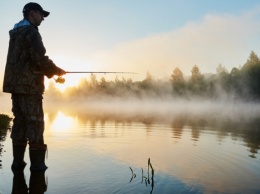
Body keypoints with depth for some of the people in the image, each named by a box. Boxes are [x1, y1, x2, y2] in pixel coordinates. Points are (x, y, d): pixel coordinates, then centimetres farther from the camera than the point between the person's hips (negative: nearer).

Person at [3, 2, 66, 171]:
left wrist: (50, 72, 15)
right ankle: (37, 163, -2)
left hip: (16, 84, 9)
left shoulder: (16, 33, 19)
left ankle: (18, 161, 12)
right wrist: (57, 70, -2)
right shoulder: (31, 32, -9)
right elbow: (40, 58, -19)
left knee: (20, 121, 10)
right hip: (29, 85, -9)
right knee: (35, 123, -5)